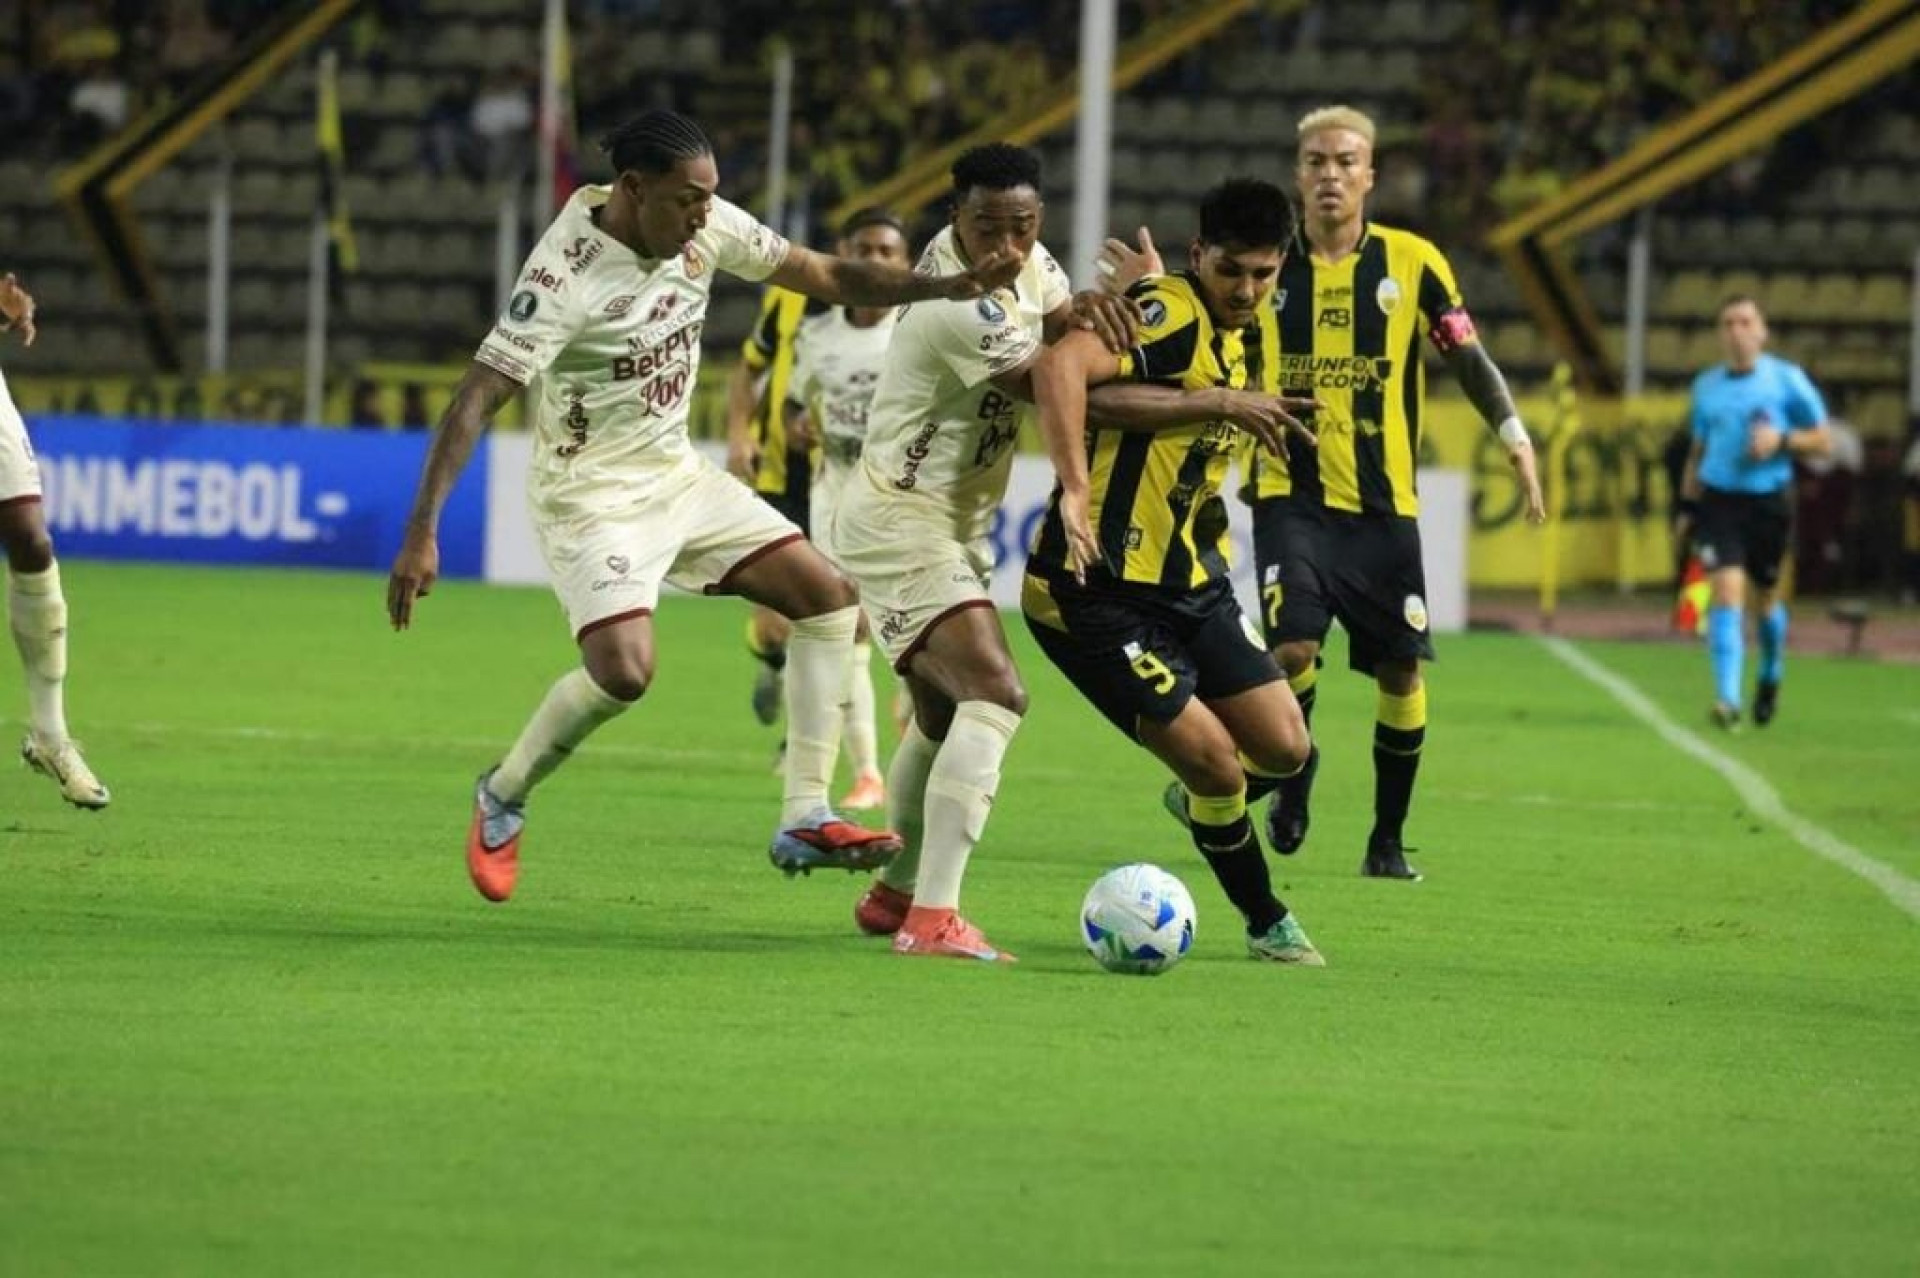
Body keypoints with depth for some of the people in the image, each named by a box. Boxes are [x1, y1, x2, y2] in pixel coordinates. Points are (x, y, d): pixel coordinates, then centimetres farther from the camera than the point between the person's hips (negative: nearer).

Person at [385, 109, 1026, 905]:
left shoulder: (707, 227, -7)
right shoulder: (568, 273, -26)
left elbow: (826, 277, 6)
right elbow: (477, 399, -29)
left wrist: (948, 288, -7)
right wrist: (422, 534, -36)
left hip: (677, 476, 8)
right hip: (592, 499, -8)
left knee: (829, 597, 1)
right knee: (624, 670, -26)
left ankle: (804, 820, 4)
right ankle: (502, 797, 2)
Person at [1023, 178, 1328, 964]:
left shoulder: (1243, 337, 10)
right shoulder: (1167, 314, -19)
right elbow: (1064, 369, -37)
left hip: (1191, 584, 8)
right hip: (1097, 596, -8)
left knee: (1284, 749, 5)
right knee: (1215, 761, -9)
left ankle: (1201, 802, 37)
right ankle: (1265, 922, 14)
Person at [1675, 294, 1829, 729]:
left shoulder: (1786, 380, -2)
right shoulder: (1706, 386, 8)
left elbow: (1821, 442, 1)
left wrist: (1781, 439, -16)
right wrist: (1688, 506, 13)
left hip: (1769, 501, -1)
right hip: (1718, 499, 1)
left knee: (1763, 597, 11)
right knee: (1726, 591, -15)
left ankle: (1770, 676, 41)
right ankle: (1728, 699, -21)